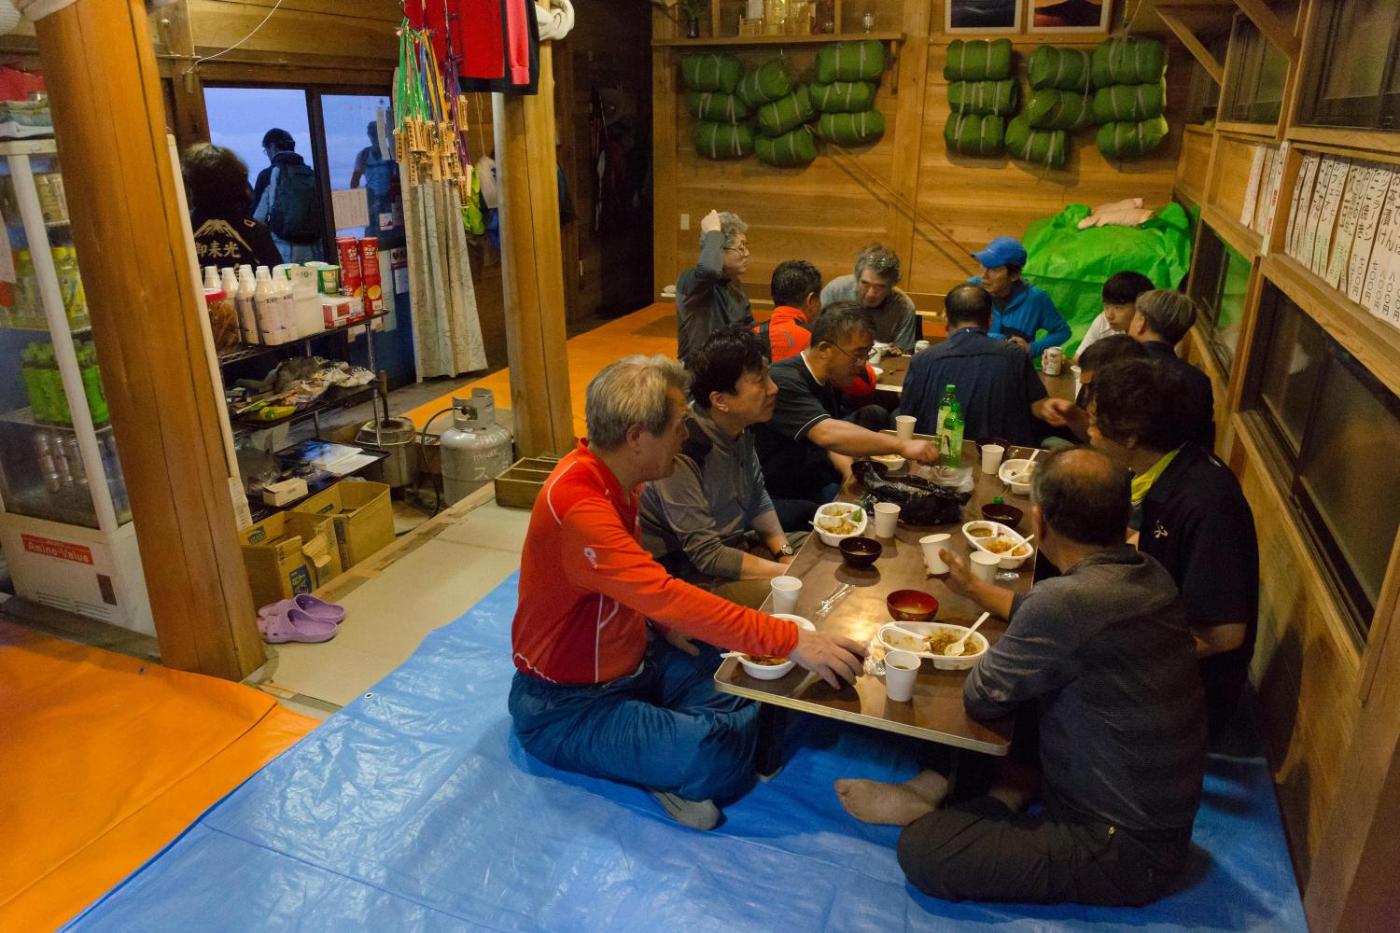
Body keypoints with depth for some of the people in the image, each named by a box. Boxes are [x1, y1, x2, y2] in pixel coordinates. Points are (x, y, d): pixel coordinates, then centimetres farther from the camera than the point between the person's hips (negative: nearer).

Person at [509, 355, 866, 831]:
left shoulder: (611, 477, -2)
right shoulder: (576, 506, -32)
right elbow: (665, 595, -38)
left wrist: (665, 619, -3)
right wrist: (792, 640, -37)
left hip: (633, 655, 9)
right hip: (569, 704, -9)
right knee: (721, 754, -25)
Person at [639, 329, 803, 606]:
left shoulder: (739, 427, -6)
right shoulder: (682, 451, -30)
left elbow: (758, 497, 10)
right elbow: (707, 556, -26)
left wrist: (785, 552, -4)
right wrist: (789, 572, -22)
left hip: (733, 541, 8)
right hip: (686, 569, -8)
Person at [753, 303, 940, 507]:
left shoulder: (829, 380, 5)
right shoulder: (784, 381, -24)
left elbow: (831, 442, 9)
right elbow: (827, 435, -36)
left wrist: (849, 469, -12)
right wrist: (902, 446, -36)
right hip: (776, 497, -9)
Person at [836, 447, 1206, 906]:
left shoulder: (1068, 601, -31)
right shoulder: (1147, 574, -4)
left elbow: (981, 698, -16)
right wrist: (973, 587, 27)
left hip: (1126, 852, -8)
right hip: (1161, 820, 9)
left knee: (922, 850, -16)